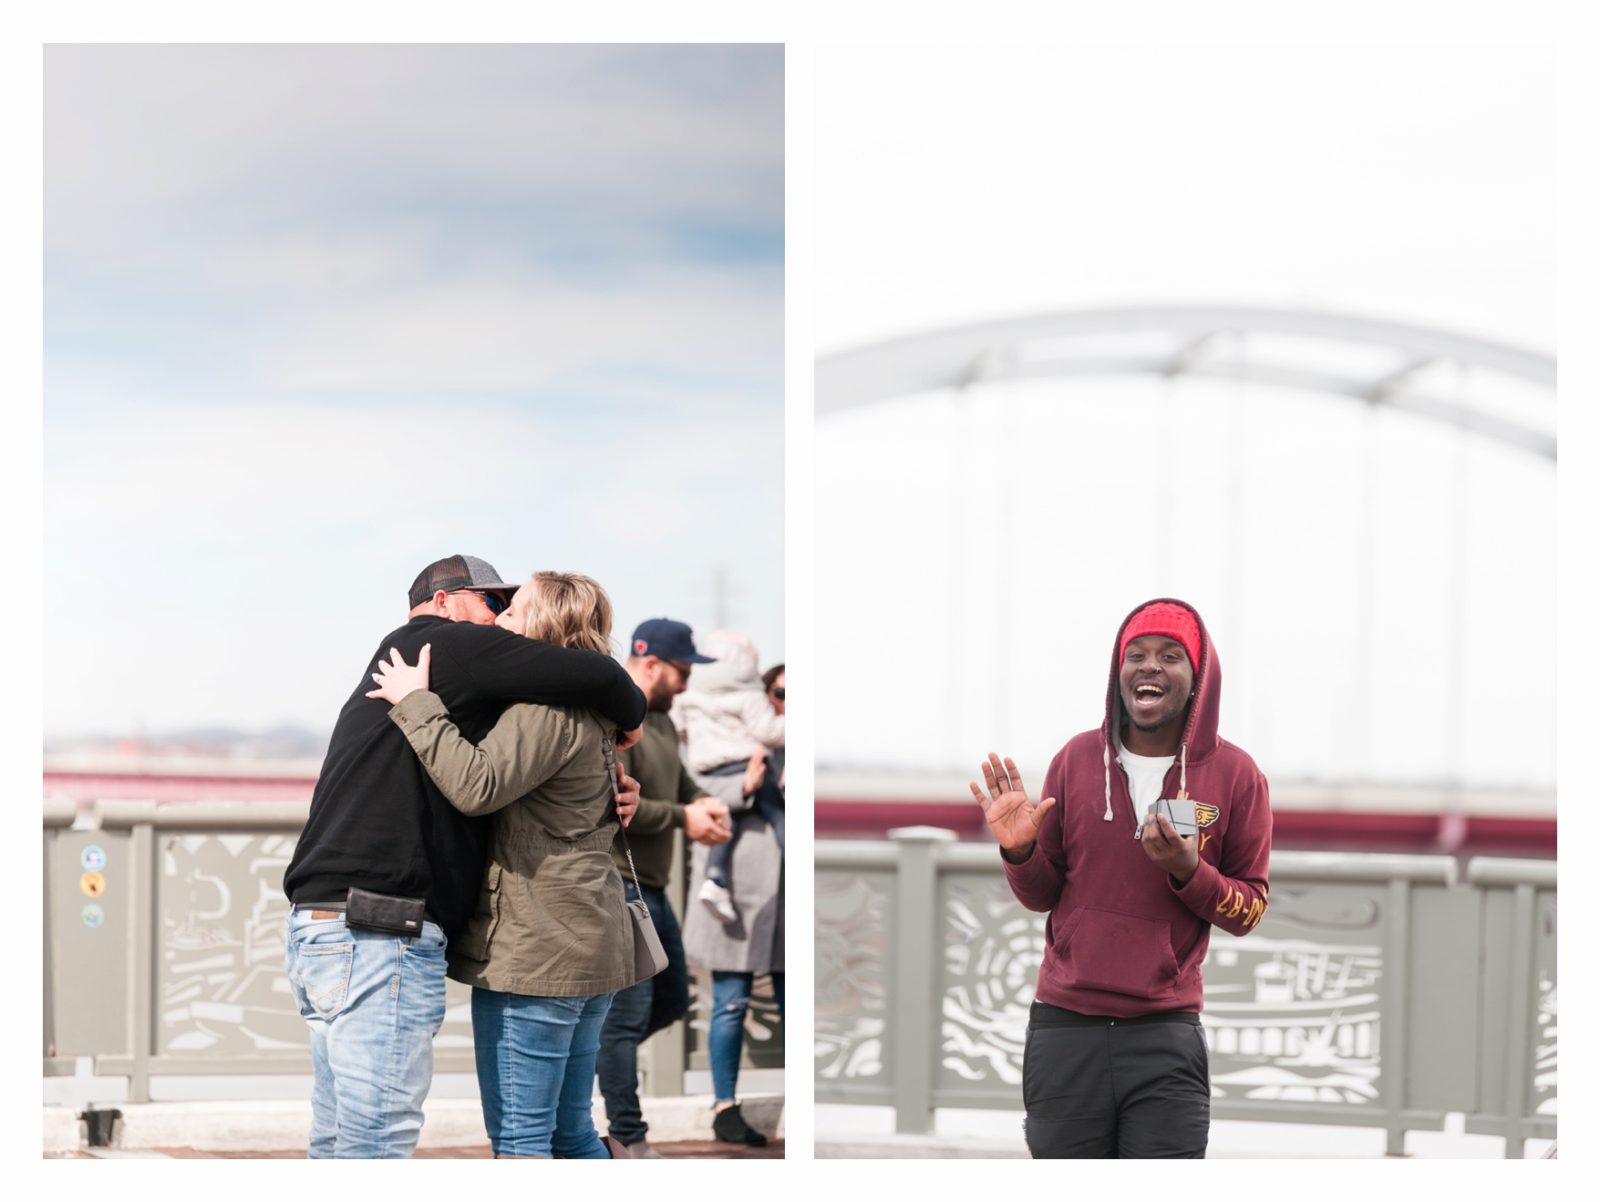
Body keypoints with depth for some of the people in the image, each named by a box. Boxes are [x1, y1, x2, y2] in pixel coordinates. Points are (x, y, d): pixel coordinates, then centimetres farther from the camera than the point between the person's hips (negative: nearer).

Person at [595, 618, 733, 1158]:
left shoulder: (661, 720, 12)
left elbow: (678, 779, 24)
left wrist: (703, 802, 1)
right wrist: (683, 817, -16)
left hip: (651, 887, 10)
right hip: (617, 885, -10)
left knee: (671, 1002, 18)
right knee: (628, 1013, -4)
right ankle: (628, 1139, 3)